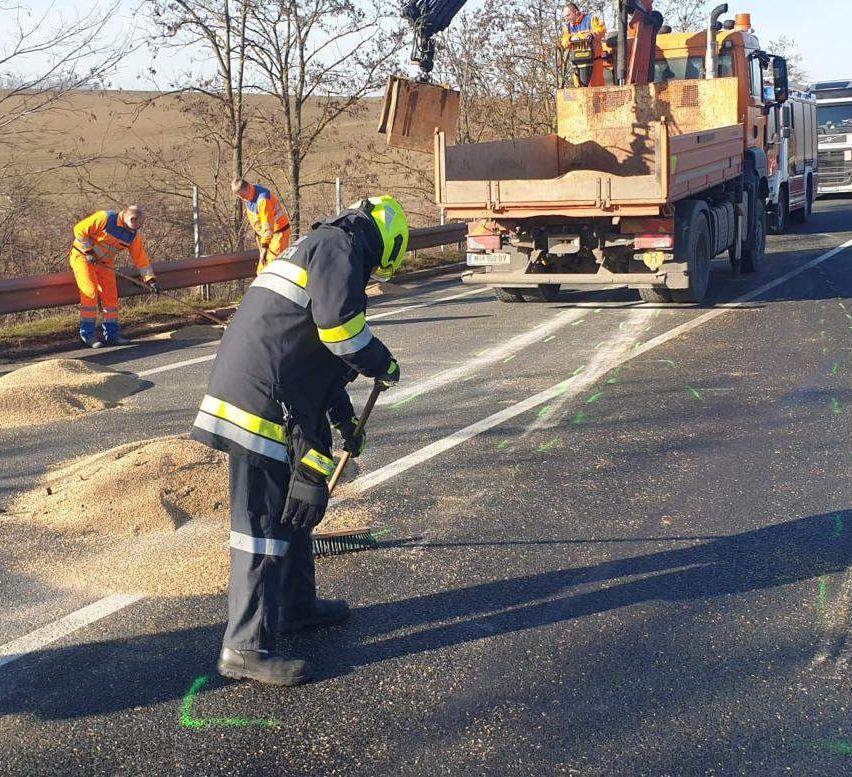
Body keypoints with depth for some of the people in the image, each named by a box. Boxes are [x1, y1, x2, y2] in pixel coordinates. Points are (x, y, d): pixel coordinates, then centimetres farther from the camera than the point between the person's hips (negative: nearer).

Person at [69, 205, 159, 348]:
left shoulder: (133, 235, -5)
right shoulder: (105, 218, -24)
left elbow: (141, 258, -1)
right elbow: (80, 229, -20)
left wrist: (151, 280, -7)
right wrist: (89, 252, -19)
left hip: (104, 262, 6)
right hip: (82, 256, -6)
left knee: (110, 296, 0)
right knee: (90, 293, -15)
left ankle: (112, 333, 9)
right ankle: (88, 333, -6)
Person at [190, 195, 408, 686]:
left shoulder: (318, 249, 27)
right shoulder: (340, 246, -5)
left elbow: (316, 352, 34)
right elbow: (339, 325, -20)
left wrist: (344, 417, 38)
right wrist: (383, 365, -2)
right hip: (262, 404, -10)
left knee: (295, 503, 22)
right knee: (265, 519, -7)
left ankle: (296, 603, 37)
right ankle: (246, 647, -2)